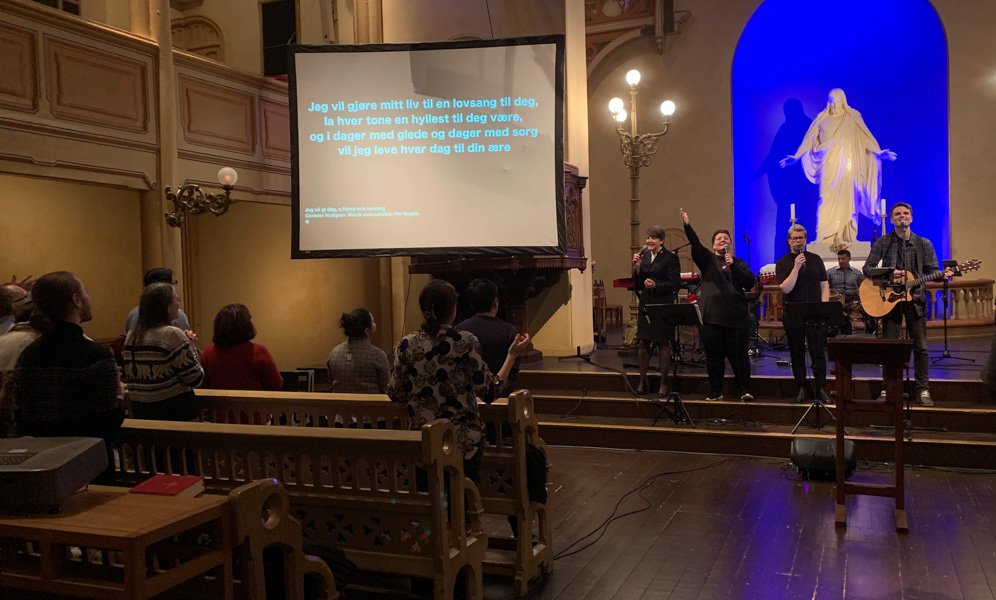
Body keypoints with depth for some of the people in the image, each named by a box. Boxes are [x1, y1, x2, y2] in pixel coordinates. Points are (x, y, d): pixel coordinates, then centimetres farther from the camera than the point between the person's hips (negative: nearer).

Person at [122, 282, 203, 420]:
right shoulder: (173, 335, -15)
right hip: (175, 410, -7)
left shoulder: (131, 336, 6)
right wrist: (191, 347, 1)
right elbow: (196, 379, -15)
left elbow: (129, 376, 14)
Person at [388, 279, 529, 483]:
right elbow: (489, 392, -11)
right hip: (465, 441, -2)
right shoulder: (465, 342, -13)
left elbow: (396, 395, -1)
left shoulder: (407, 345, -7)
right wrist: (512, 355, -2)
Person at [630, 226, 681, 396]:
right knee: (643, 343, 7)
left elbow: (675, 283, -10)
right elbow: (636, 284, 9)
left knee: (663, 343, 3)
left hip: (663, 306, -5)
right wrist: (637, 267, -6)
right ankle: (642, 381, 17)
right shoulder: (643, 256, 9)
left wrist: (656, 285, -21)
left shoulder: (670, 257, -6)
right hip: (645, 305, 5)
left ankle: (663, 383, 13)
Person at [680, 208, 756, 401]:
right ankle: (715, 391, 14)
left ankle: (745, 390, 8)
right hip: (711, 315, 0)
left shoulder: (738, 262, 12)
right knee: (713, 355, 4)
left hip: (736, 316, 0)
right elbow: (696, 244, -7)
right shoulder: (707, 259, 10)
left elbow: (750, 282, -1)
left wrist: (733, 266, -11)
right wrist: (687, 225, -22)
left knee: (738, 355, 0)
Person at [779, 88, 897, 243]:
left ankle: (846, 239, 0)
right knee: (828, 200, -5)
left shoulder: (852, 117, 5)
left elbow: (866, 136, 0)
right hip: (829, 166, 1)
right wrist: (795, 157, 7)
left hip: (846, 165, -1)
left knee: (846, 199, -2)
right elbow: (809, 140, 11)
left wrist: (879, 152, -10)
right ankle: (825, 240, -6)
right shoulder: (822, 119, 11)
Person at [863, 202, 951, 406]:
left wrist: (943, 275, -16)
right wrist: (889, 274, -16)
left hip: (915, 298, 1)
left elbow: (932, 270, 5)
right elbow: (867, 268, -1)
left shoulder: (923, 244, 4)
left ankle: (922, 390, 9)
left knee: (921, 347, 0)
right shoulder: (883, 242, 2)